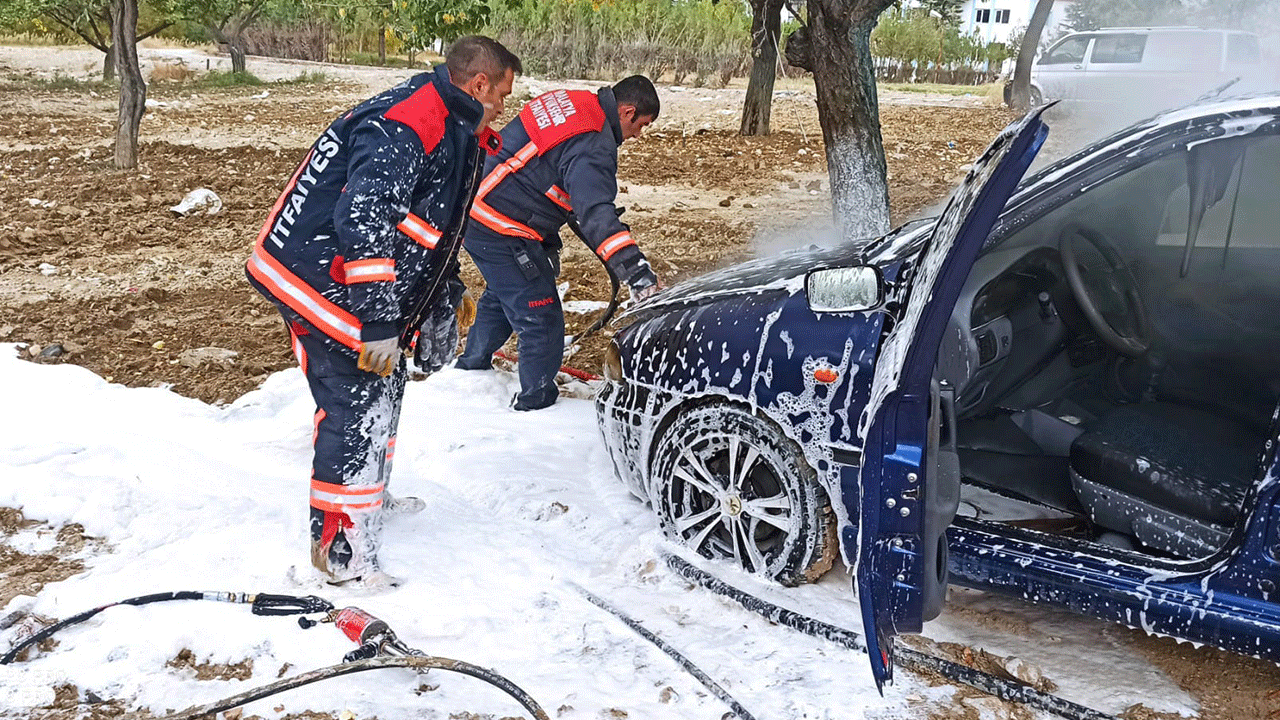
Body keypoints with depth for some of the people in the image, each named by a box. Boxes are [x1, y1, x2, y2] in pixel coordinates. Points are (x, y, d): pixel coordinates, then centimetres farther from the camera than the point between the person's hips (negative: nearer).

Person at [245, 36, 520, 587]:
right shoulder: (401, 126, -23)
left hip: (367, 288, 10)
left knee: (382, 389, 21)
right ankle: (340, 549, 1)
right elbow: (363, 220, -32)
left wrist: (438, 313, 23)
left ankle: (369, 497, 42)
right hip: (324, 285, -10)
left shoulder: (454, 133, 13)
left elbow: (436, 231, 23)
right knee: (356, 407, -9)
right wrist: (377, 320, -31)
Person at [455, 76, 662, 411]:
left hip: (475, 210, 11)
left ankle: (471, 366, 53)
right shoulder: (593, 146, -23)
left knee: (501, 295, 32)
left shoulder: (572, 101, 8)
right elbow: (595, 211, -38)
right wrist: (633, 266, -47)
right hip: (500, 231, -11)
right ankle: (535, 402, 12)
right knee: (542, 320, -2)